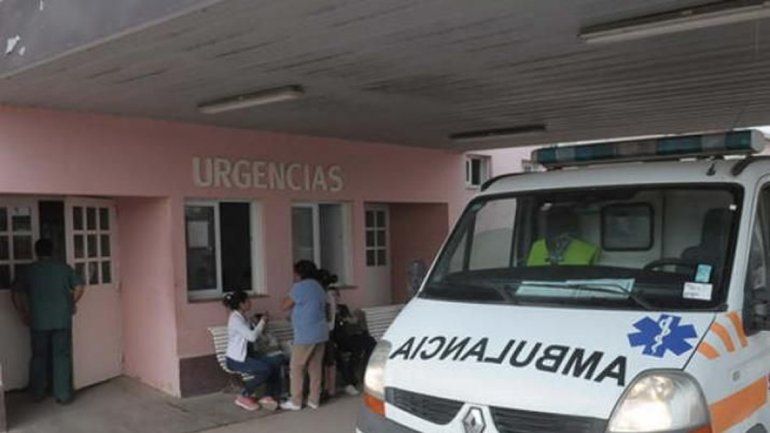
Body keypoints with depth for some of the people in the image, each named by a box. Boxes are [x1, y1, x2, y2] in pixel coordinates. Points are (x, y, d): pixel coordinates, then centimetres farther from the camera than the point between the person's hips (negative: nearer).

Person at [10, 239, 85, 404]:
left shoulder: (28, 270, 2)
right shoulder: (64, 268, 3)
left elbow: (16, 294, -1)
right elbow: (79, 288, 0)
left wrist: (23, 313, 11)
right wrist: (71, 304, 14)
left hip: (38, 321, 1)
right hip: (62, 320, 0)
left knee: (39, 356, 14)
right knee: (62, 356, 4)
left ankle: (38, 393, 22)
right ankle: (63, 395, 4)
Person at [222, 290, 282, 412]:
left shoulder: (243, 317, 13)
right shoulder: (235, 319, -17)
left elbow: (254, 334, 15)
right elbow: (252, 337, -23)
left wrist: (261, 324, -1)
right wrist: (262, 322, -10)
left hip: (246, 355, 9)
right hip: (236, 359, -9)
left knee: (276, 362, -11)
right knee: (265, 369, -26)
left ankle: (269, 396, -5)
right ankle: (244, 397, -9)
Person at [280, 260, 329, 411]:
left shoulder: (300, 287, -10)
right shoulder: (318, 287, 16)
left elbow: (285, 306, -5)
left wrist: (288, 297, 12)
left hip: (305, 335, -8)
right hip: (320, 333, 8)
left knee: (296, 368, 1)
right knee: (316, 367, 10)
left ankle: (295, 402, 4)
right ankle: (314, 400, 13)